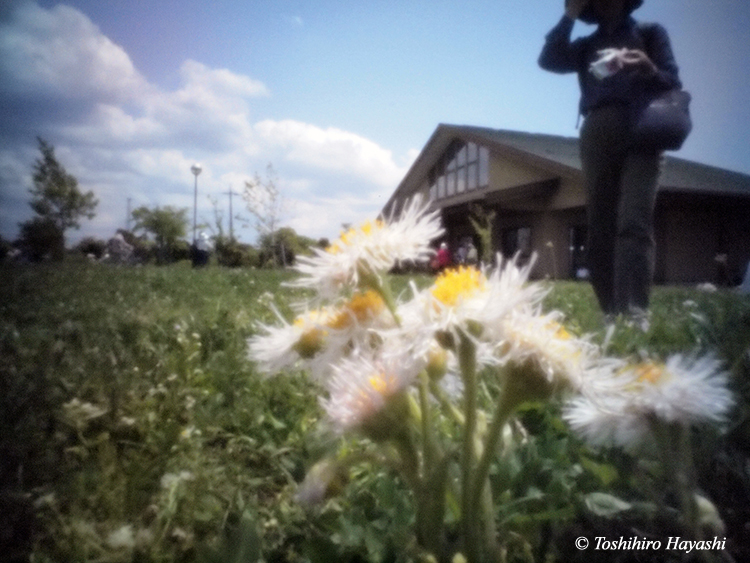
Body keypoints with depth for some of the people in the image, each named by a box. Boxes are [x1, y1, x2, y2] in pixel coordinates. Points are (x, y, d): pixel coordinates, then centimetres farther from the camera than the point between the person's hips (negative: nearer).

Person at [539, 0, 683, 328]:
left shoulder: (650, 34, 19)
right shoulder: (586, 46, 24)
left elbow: (673, 85, 9)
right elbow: (549, 60, 5)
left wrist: (649, 70, -12)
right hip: (597, 139, 3)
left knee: (633, 222, -19)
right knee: (600, 229, -5)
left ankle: (634, 315, -27)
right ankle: (611, 314, -3)